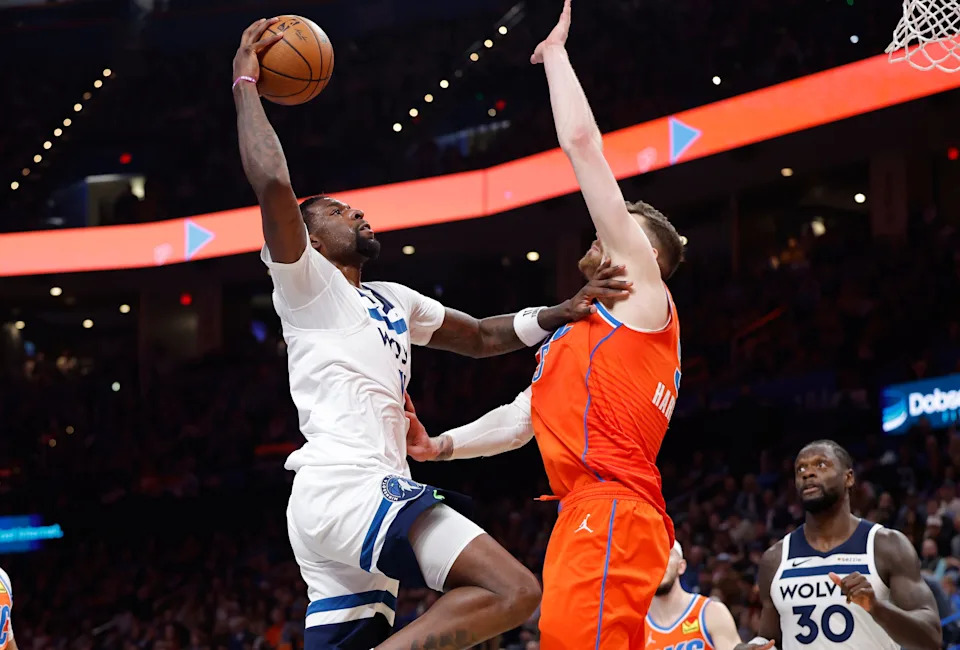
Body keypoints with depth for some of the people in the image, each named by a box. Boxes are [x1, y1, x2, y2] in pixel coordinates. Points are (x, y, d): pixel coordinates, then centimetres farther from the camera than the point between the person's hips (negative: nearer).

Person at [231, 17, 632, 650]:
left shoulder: (394, 301, 27)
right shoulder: (307, 283, 2)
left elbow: (479, 336, 34)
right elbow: (274, 186, -15)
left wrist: (559, 314, 17)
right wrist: (245, 86, -4)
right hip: (347, 488, -10)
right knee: (513, 591, -20)